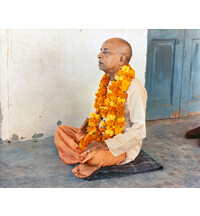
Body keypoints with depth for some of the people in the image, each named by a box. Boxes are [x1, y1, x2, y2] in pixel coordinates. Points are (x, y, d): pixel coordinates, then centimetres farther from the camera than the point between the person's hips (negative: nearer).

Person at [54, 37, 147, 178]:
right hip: (100, 135, 9)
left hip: (123, 146, -8)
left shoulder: (134, 88, -22)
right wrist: (90, 121, 1)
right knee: (61, 131, 1)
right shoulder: (107, 82, 6)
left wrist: (106, 145, -27)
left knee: (94, 158, -37)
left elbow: (139, 131, -23)